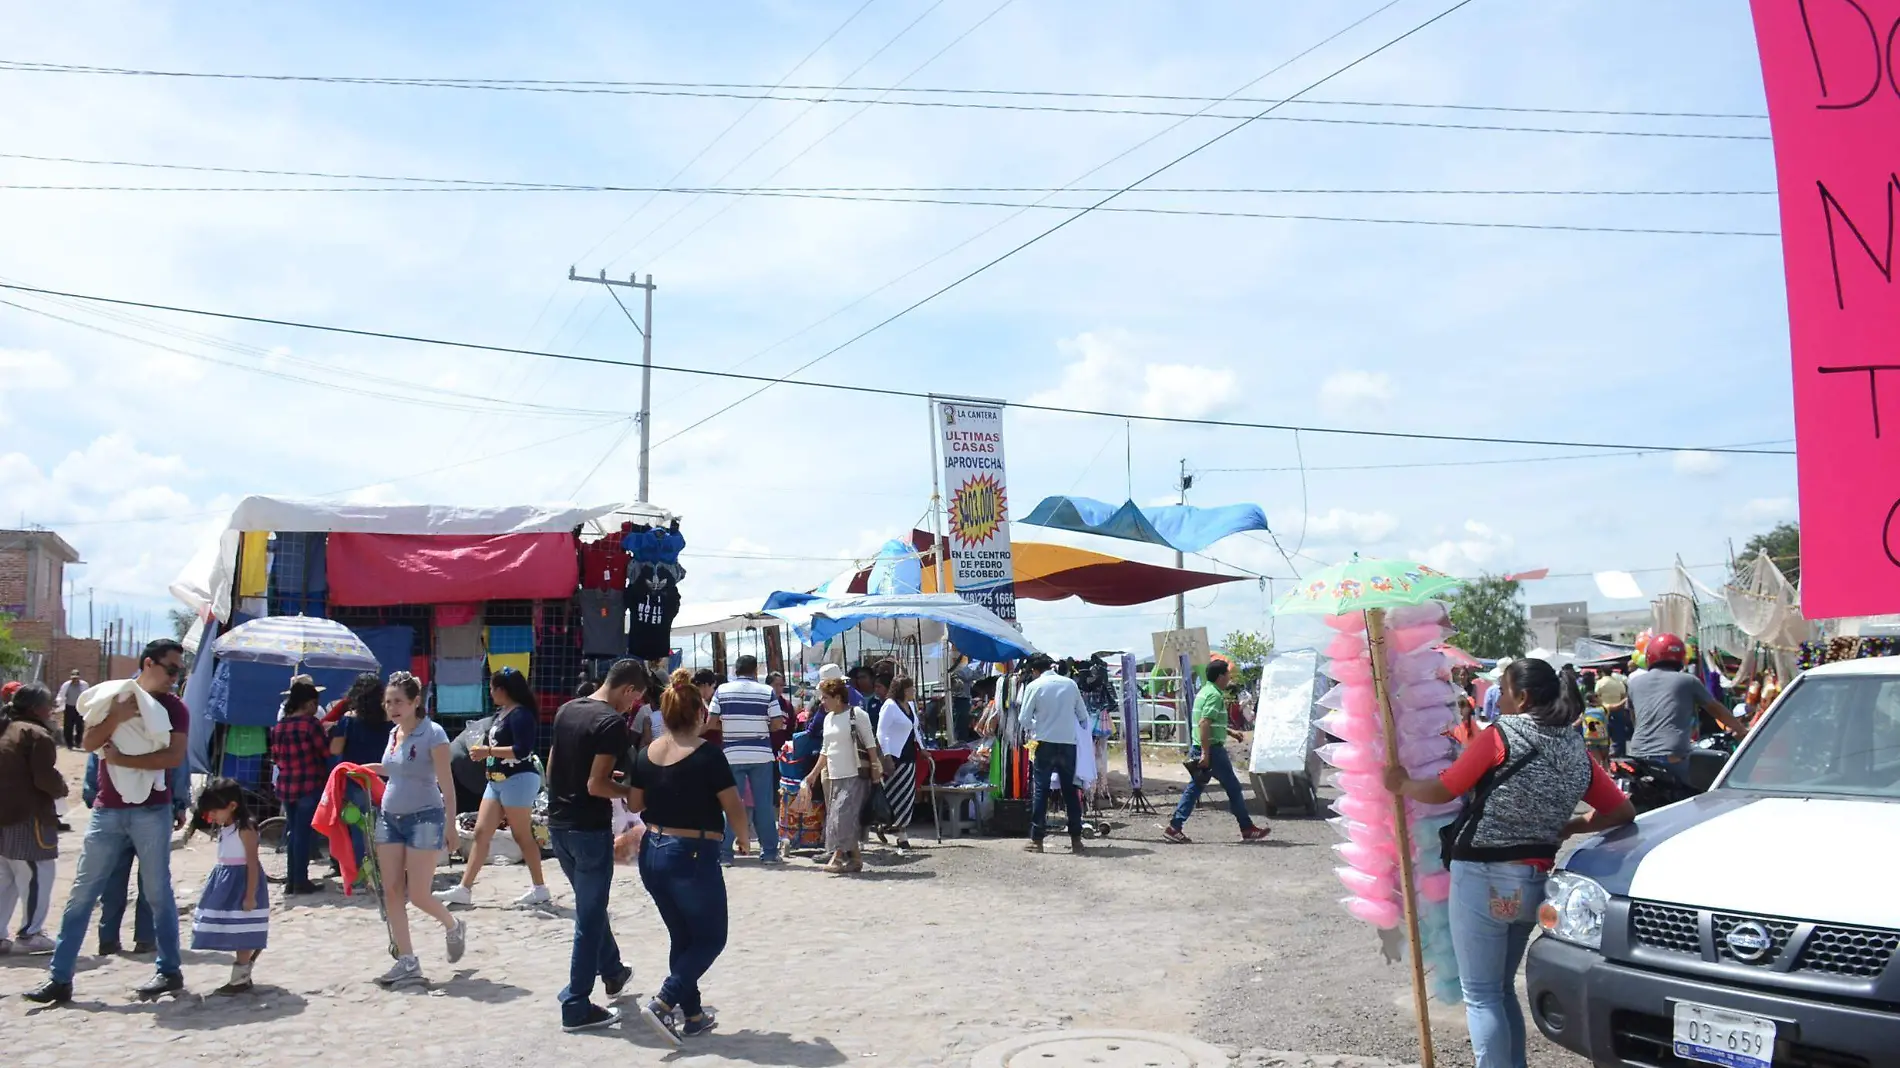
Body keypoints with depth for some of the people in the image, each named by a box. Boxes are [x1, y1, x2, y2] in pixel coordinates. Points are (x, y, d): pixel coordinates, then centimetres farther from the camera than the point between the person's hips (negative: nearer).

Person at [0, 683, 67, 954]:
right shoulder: (37, 735, -13)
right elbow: (45, 778, -19)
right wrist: (61, 787, 0)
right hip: (27, 818, -9)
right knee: (36, 878, -1)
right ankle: (30, 934, 2)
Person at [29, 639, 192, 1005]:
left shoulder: (175, 708, 0)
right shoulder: (111, 695, 8)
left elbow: (175, 756, -14)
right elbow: (89, 743, -4)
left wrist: (123, 759, -16)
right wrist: (118, 715, -19)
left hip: (152, 812, -3)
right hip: (106, 811, 3)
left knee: (157, 893, 3)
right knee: (81, 893, 4)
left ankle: (170, 971, 12)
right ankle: (60, 978, 11)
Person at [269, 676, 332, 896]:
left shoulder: (279, 726, 7)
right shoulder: (310, 723, -14)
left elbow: (275, 757, 13)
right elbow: (327, 751, -10)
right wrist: (328, 738, 8)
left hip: (286, 786, 6)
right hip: (310, 786, -6)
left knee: (293, 832, 15)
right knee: (303, 833, 0)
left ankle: (291, 879, 19)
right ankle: (300, 881, 3)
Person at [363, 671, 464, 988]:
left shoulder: (433, 734, -14)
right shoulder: (394, 733, 8)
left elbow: (446, 783, -14)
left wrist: (450, 825, -16)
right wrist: (371, 769, 12)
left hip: (424, 819, -7)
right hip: (390, 818, 7)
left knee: (417, 894, -4)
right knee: (392, 892, 3)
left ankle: (454, 927, 25)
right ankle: (407, 962, 10)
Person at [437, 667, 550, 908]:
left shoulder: (520, 714, -16)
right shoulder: (502, 713, 13)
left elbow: (522, 750, -24)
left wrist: (488, 751, -18)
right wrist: (484, 749, 6)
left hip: (518, 781, -10)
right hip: (497, 781, 10)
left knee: (522, 836, -2)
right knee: (481, 833, 7)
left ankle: (540, 889, 8)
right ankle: (464, 889, 10)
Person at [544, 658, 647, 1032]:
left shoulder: (566, 711, 6)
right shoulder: (613, 723, -19)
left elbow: (552, 767, 14)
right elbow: (596, 785, -24)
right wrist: (630, 792, -8)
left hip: (558, 824, 9)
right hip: (590, 829, -8)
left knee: (590, 905, 25)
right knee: (589, 916, 3)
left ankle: (612, 971, 42)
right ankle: (576, 1007, 9)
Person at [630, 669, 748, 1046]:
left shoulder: (646, 754, 2)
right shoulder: (708, 755, -15)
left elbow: (634, 804, 13)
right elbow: (734, 809, -13)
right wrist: (742, 839, 6)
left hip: (652, 853, 7)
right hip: (693, 856, -6)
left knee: (683, 937, 18)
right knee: (710, 939, 8)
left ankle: (692, 1015, 22)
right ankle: (663, 1003, -5)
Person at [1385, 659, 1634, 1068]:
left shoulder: (1500, 736, -11)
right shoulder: (1576, 753, 6)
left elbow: (1442, 790, -8)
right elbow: (1622, 812, 9)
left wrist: (1401, 784, 9)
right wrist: (1567, 826, 18)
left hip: (1483, 878, -7)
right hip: (1534, 882, 7)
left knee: (1481, 995, 2)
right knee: (1502, 988, 21)